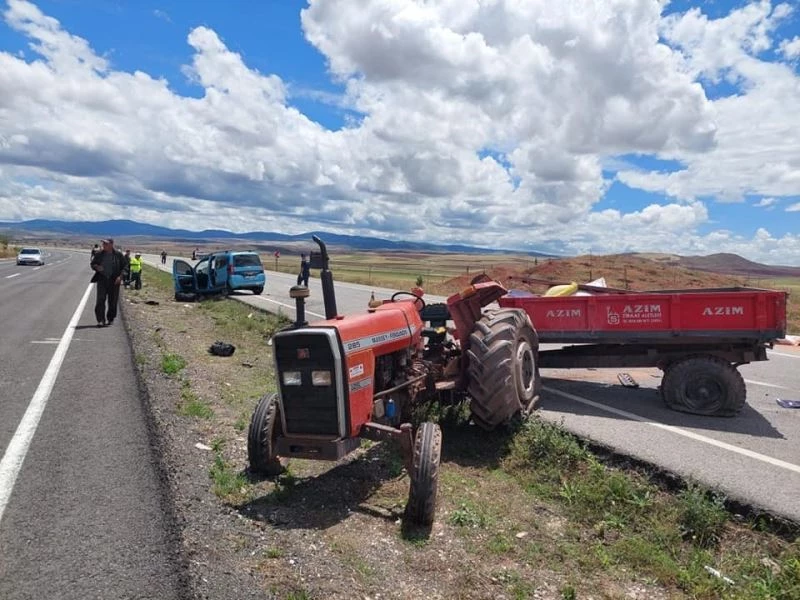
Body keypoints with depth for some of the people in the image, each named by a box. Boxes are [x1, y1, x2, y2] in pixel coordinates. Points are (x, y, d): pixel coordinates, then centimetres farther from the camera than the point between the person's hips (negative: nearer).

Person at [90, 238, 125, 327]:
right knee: (100, 299, -10)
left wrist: (120, 276, -9)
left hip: (114, 281, -1)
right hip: (102, 279, 1)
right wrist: (96, 267, -9)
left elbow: (124, 266, 4)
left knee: (113, 301, 6)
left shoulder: (118, 254, 1)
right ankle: (101, 320, -12)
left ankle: (110, 319, 23)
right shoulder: (99, 254, 5)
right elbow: (93, 264, 14)